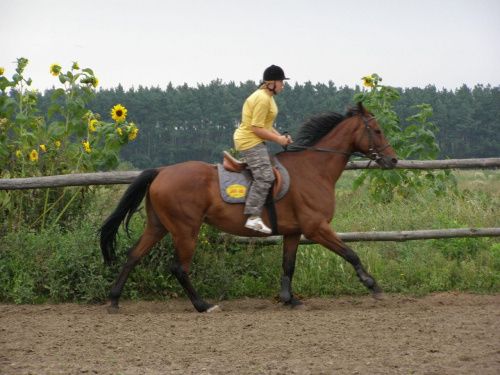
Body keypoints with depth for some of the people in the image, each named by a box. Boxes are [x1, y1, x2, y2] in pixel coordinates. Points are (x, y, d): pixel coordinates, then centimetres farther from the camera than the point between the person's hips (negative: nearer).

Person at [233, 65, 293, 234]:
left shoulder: (268, 97, 15)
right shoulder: (262, 99, -19)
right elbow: (257, 128, -21)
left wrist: (280, 136, 7)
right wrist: (278, 139, -15)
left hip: (255, 142, 11)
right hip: (250, 142, -11)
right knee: (265, 176, -22)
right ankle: (253, 217, -29)